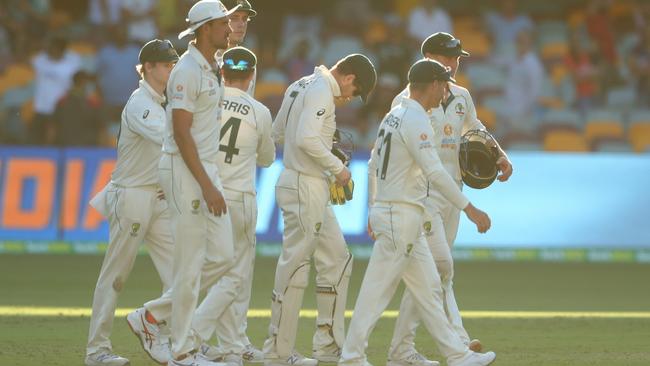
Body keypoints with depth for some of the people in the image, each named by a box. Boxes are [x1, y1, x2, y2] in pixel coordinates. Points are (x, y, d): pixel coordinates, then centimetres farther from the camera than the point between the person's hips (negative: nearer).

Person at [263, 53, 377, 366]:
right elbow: (306, 139, -27)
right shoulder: (321, 91, -15)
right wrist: (338, 167, -15)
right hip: (304, 188, -10)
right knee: (295, 267, -5)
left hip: (312, 190, 10)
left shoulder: (301, 86, 15)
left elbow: (278, 133, 19)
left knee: (336, 261, 13)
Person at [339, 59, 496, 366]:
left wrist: (375, 210, 27)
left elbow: (374, 165, 21)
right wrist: (468, 208, -26)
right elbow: (434, 171, -25)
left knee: (429, 288, 10)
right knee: (378, 287, -5)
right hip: (401, 217, -10)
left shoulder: (393, 116, 14)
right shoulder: (416, 120, -16)